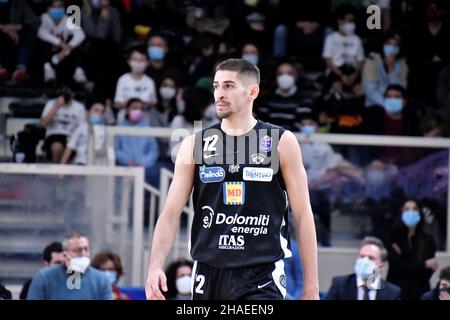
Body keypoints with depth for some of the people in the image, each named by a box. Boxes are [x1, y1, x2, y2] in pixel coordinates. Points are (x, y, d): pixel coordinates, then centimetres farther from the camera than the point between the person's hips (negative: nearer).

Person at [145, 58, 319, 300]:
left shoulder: (282, 142, 1)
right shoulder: (195, 145, 7)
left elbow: (303, 216, 3)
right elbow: (171, 213, 5)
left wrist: (311, 287, -1)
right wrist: (155, 267, -10)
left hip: (261, 277, -3)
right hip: (209, 275, 3)